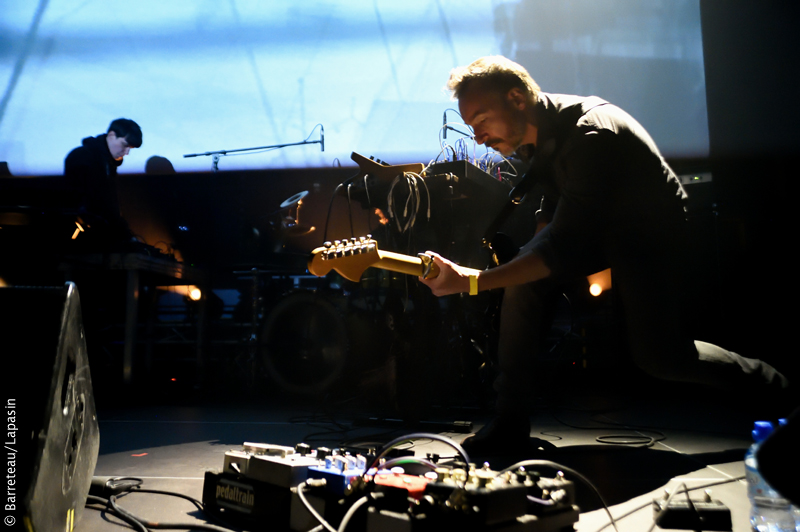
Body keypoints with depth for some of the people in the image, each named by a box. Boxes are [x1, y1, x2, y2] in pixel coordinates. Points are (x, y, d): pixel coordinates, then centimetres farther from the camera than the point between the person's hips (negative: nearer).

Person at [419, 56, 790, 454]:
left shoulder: (591, 136, -35)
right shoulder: (533, 131, -10)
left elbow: (564, 249, -41)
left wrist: (470, 281, -47)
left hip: (649, 230, -6)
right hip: (591, 226, 6)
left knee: (660, 356, -13)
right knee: (524, 279, -21)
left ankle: (770, 384, 18)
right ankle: (510, 419, -13)